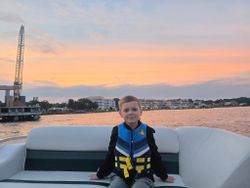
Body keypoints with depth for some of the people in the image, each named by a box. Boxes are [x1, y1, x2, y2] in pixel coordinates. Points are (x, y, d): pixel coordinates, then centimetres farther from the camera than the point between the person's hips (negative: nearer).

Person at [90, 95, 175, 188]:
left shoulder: (147, 131, -2)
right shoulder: (117, 131, 0)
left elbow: (155, 157, 9)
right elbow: (110, 157, 11)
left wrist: (164, 176, 16)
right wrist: (100, 174, 16)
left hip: (142, 176, -1)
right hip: (120, 175, 1)